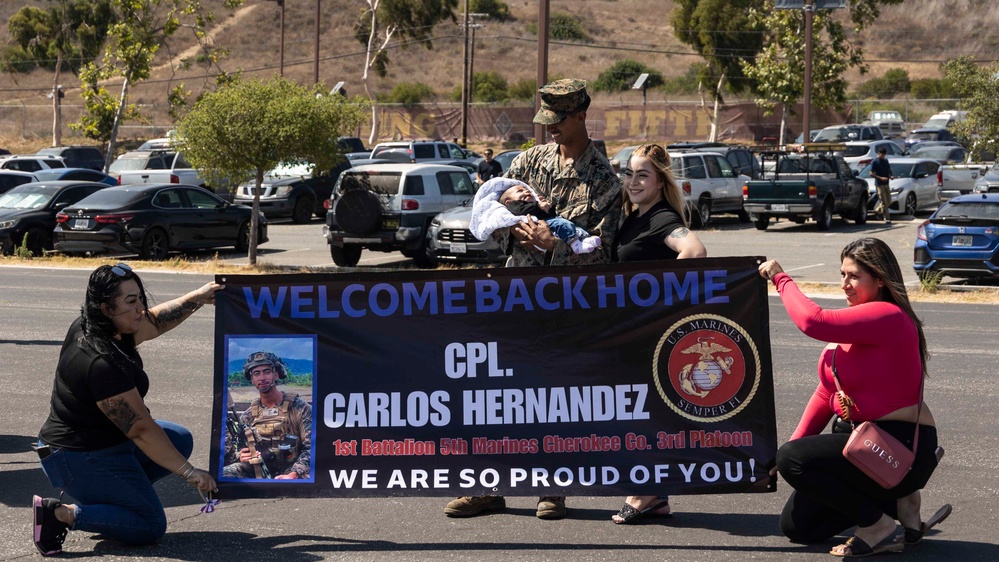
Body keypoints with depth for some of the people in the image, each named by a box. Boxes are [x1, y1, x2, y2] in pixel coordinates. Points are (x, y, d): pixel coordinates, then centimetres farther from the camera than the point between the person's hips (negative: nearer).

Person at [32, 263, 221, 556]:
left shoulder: (88, 329, -3)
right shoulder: (102, 364, -31)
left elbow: (154, 322, 14)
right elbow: (141, 429, -28)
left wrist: (198, 297, 7)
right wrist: (189, 473, -24)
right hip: (82, 460, -10)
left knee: (180, 439, 17)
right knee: (150, 527, -5)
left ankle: (106, 495, 11)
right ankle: (61, 514, -8)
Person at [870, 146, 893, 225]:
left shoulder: (886, 161, 13)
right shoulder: (875, 162, -7)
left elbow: (889, 170, 22)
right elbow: (871, 174, -11)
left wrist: (890, 176, -1)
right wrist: (881, 178, -22)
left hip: (886, 183, 7)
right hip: (879, 184, -7)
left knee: (889, 201, 10)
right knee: (884, 202, -8)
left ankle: (878, 210, 32)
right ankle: (887, 219, -7)